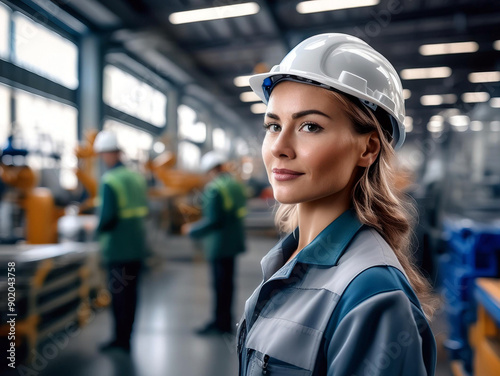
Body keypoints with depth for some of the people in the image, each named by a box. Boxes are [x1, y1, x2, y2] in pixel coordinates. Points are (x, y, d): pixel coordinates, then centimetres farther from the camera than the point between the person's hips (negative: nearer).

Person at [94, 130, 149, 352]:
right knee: (131, 291, 15)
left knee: (118, 293, 6)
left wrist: (99, 229, -2)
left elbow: (107, 216, -21)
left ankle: (120, 339, 17)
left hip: (118, 247, -7)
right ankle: (125, 338, 27)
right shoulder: (136, 176, 6)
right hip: (138, 244, 7)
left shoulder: (109, 181, -16)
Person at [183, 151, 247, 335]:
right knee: (227, 281, 16)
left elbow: (213, 221, -21)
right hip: (233, 240, 9)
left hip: (219, 243, -9)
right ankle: (226, 321, 28)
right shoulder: (236, 184, 8)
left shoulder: (213, 190, -18)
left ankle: (220, 323, 15)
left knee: (220, 283, 2)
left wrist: (192, 229, -7)